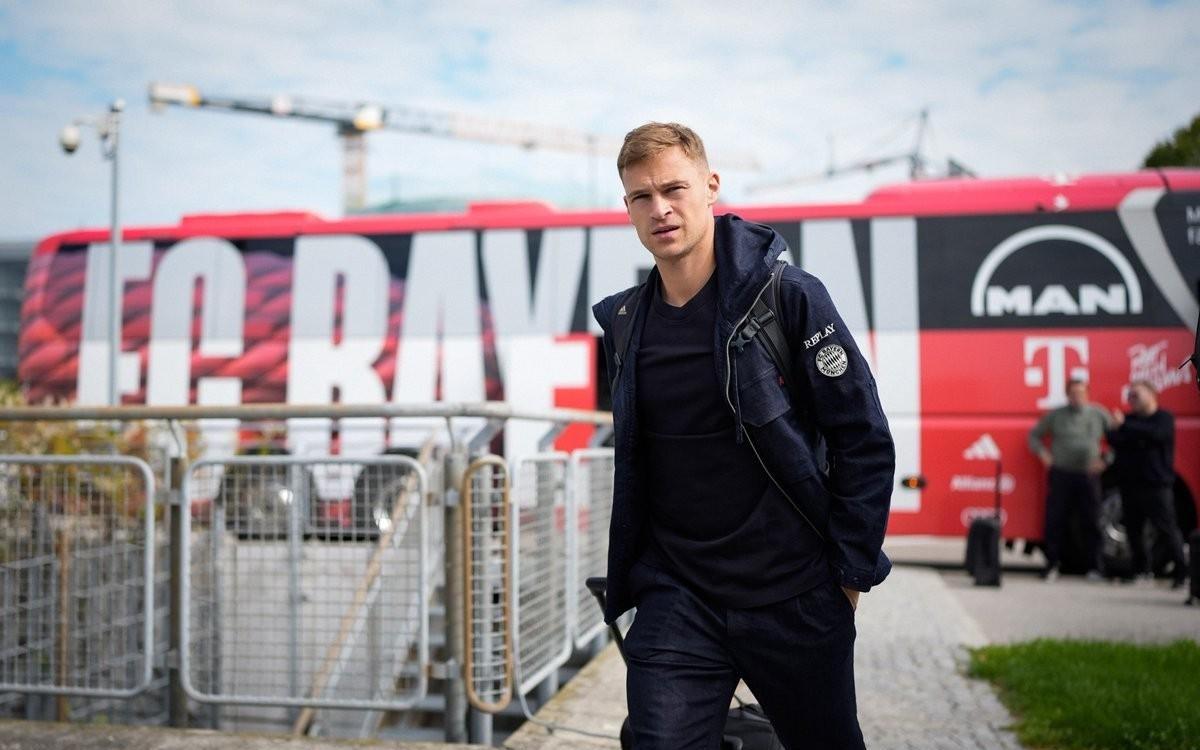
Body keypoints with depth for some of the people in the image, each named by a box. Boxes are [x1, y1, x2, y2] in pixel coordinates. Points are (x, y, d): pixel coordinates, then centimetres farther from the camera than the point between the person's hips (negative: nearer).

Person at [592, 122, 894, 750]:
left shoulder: (787, 297, -9)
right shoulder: (624, 324, 4)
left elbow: (865, 442, -7)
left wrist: (851, 573, -7)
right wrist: (629, 573, 15)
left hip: (793, 601, -2)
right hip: (676, 601, 3)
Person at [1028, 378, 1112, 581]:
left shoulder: (1099, 415, 7)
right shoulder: (1055, 416, 6)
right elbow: (1034, 434, 16)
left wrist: (1105, 459, 2)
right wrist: (1042, 453, 1)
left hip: (1089, 475, 1)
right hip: (1061, 475, -1)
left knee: (1091, 522, 2)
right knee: (1055, 521, -1)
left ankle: (1094, 568, 11)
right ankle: (1052, 566, 7)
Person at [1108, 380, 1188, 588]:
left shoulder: (1164, 418, 0)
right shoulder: (1129, 419, 16)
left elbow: (1155, 433, -20)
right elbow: (1113, 439, 2)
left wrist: (1124, 427, -21)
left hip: (1157, 485, -5)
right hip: (1130, 484, 5)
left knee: (1166, 528, -7)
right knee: (1133, 529, 7)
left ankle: (1182, 571, -1)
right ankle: (1141, 569, 18)